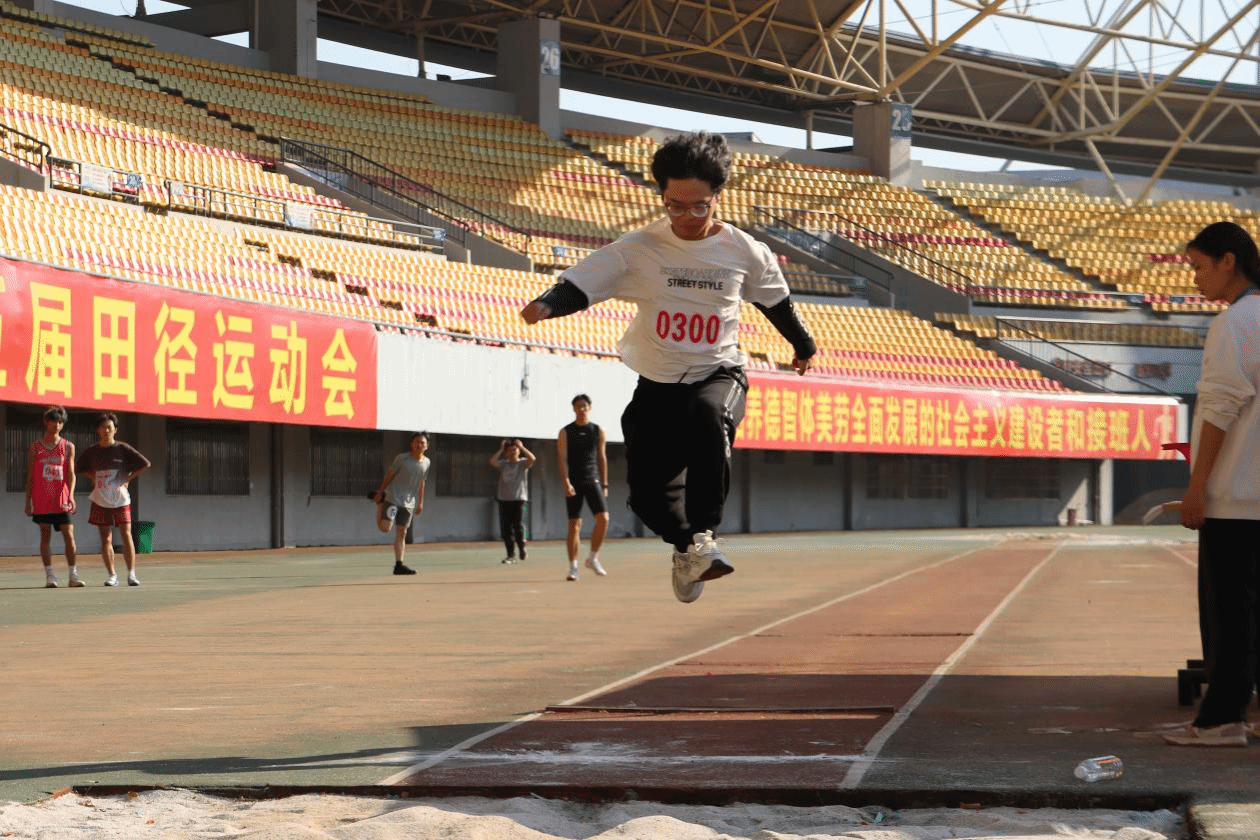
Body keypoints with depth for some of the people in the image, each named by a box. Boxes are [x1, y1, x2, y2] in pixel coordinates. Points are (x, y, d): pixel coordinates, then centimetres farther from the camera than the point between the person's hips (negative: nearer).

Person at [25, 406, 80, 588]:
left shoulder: (68, 447, 6)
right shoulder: (36, 447, 6)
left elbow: (71, 473, -1)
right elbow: (30, 475, 8)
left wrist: (71, 495, -16)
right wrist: (28, 501, 5)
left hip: (61, 500, 0)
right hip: (41, 500, 0)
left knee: (69, 535, -5)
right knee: (45, 536, 1)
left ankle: (73, 575, 0)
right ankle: (49, 576, 4)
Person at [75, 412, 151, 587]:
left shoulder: (123, 449, 1)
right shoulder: (91, 452, 7)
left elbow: (145, 464, 3)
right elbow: (79, 469, 20)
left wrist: (128, 479, -1)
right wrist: (94, 478, 6)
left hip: (120, 498, -2)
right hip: (100, 499, 2)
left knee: (126, 535, -7)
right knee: (106, 538, 1)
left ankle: (131, 574, -3)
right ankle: (111, 575, 4)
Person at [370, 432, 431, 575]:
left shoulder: (426, 462, 6)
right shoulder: (402, 458, -10)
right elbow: (389, 475, -5)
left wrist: (420, 502, 15)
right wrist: (380, 492, -7)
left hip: (409, 503, 5)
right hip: (393, 498, -5)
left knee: (401, 533, 5)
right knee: (385, 527, -14)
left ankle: (399, 565, 5)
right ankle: (379, 503, 13)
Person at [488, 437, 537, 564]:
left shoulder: (523, 463, 4)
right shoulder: (503, 464, 11)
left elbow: (532, 458, -16)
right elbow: (492, 462, -7)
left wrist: (521, 446, -9)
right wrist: (501, 448, -2)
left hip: (519, 499, -3)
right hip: (504, 499, 3)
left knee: (519, 527, -11)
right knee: (505, 529, 1)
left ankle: (522, 549, 13)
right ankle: (511, 555, 8)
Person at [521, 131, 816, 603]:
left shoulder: (744, 252, -3)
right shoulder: (639, 248, -7)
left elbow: (775, 301, 15)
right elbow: (583, 282, -12)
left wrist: (803, 346, 30)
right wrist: (548, 304, -35)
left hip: (719, 373, -1)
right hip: (657, 383, 1)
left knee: (709, 417, -37)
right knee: (649, 493, -4)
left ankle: (703, 535, -25)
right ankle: (684, 545, 31)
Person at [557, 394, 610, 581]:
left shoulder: (598, 432, 9)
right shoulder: (565, 432, 2)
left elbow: (602, 459, 12)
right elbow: (562, 459, -5)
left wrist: (604, 485, 8)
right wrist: (566, 482, -18)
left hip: (592, 481, 2)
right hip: (573, 483, -2)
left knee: (603, 519, -13)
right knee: (574, 525, -4)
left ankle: (593, 558, 4)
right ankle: (573, 567, 0)